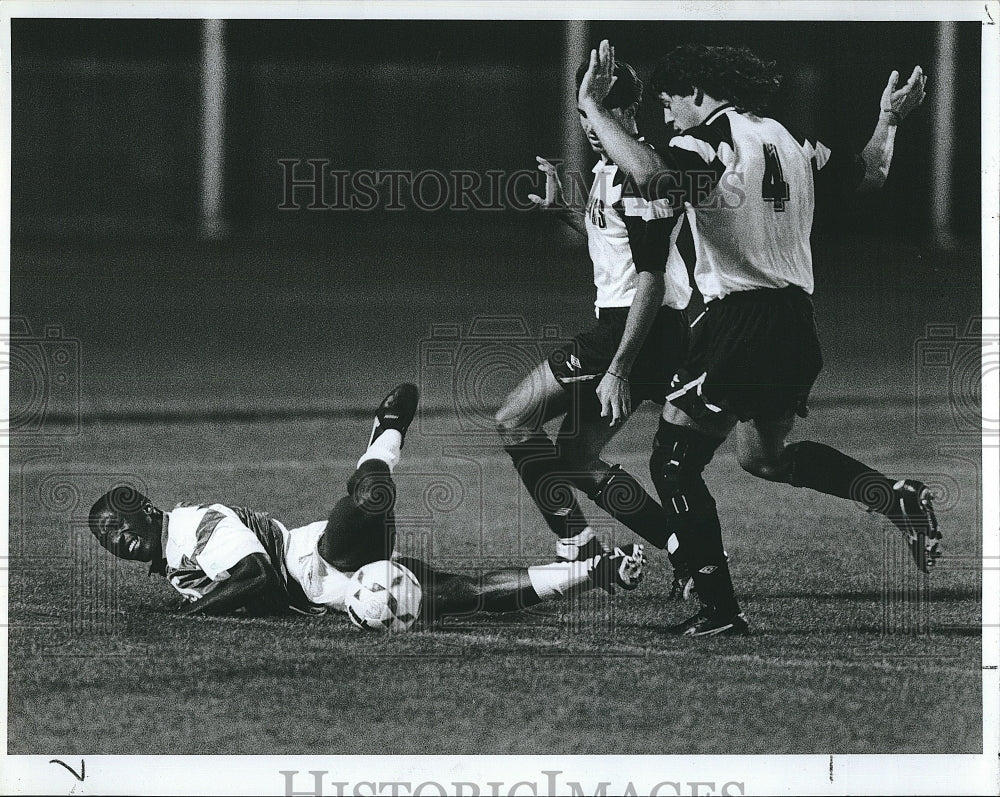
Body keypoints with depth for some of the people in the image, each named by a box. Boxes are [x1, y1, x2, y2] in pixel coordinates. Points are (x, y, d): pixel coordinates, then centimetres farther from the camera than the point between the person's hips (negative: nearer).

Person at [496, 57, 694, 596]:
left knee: (514, 420, -6)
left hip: (635, 326, -10)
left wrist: (618, 369, -25)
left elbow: (651, 278, -22)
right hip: (616, 324, 10)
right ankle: (686, 554, 11)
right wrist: (562, 211, 23)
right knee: (577, 457, 13)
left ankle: (577, 549, -7)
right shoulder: (608, 169, 15)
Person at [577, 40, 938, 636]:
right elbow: (868, 177, 23)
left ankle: (720, 609, -1)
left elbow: (655, 176, -32)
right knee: (765, 455, 27)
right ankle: (899, 498, 11)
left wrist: (593, 107, -25)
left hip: (739, 321, -8)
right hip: (798, 324, 8)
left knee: (674, 464, 2)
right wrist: (890, 120, 41)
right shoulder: (787, 140, 12)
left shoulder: (709, 140, -11)